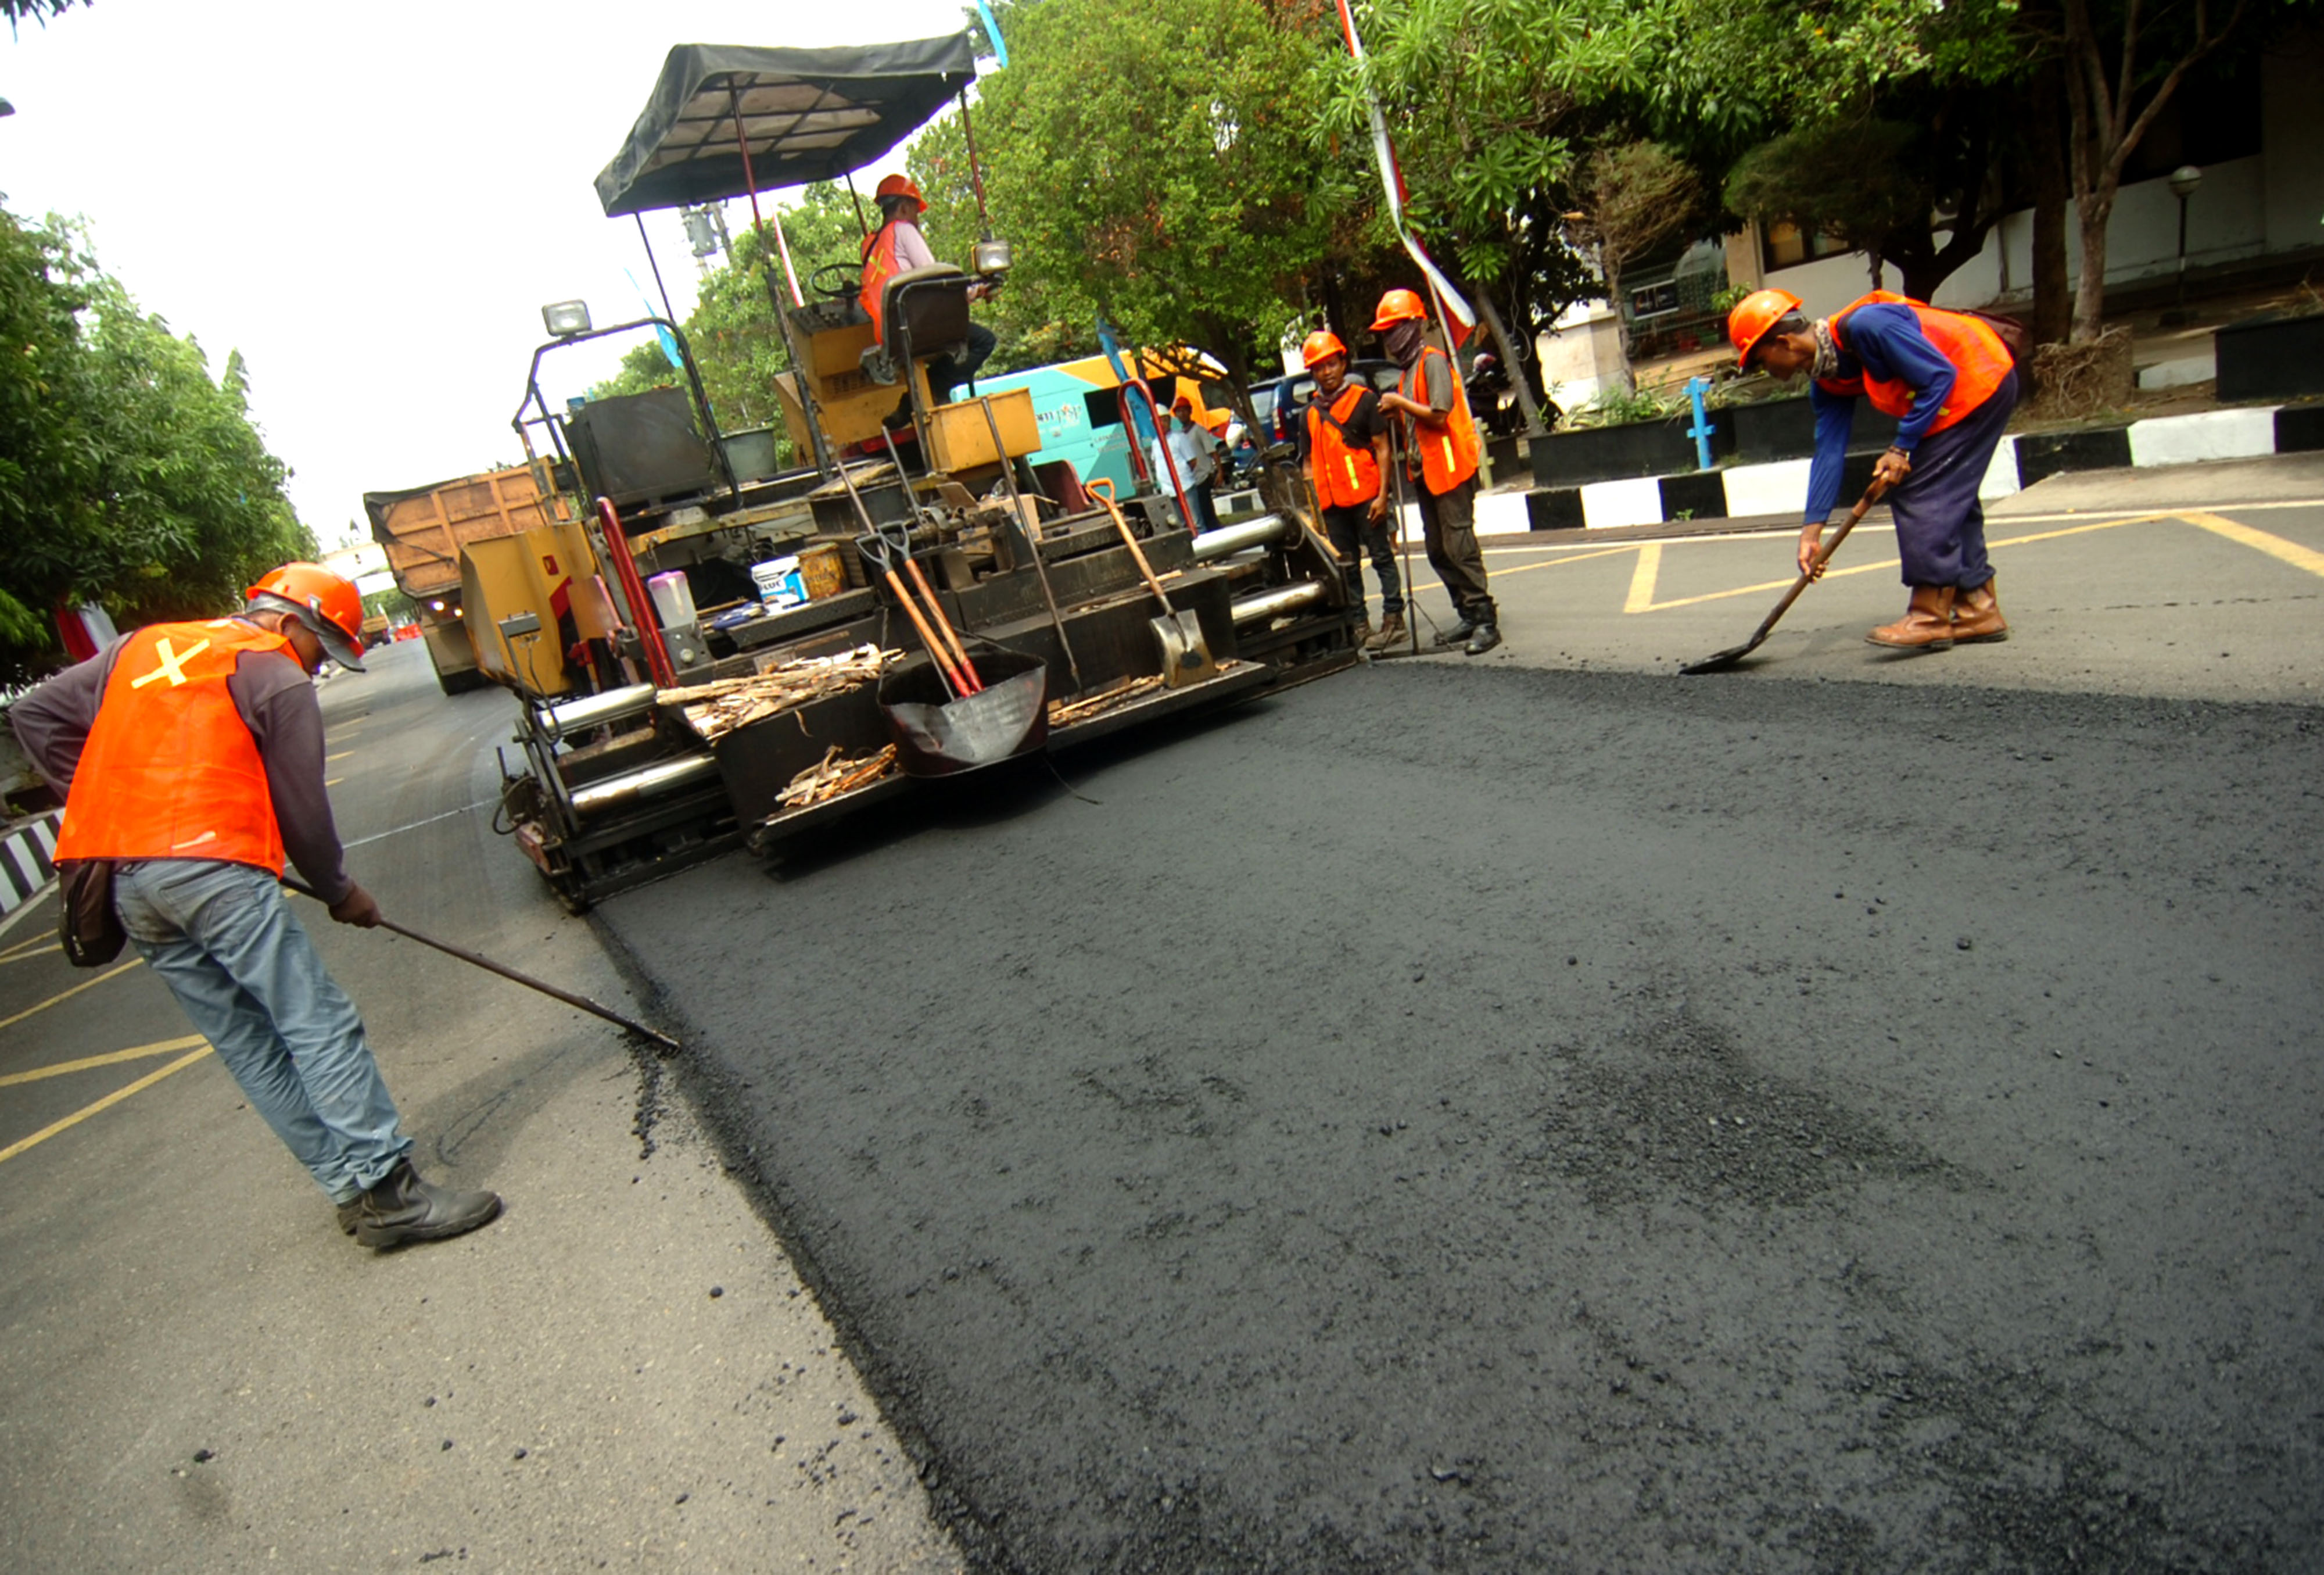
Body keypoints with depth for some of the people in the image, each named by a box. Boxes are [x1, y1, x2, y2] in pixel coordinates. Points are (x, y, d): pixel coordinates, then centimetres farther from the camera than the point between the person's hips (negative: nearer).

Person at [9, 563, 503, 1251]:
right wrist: (340, 892, 15)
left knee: (248, 1046, 9)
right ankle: (387, 1190, -9)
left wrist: (113, 808, 20)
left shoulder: (140, 647, 23)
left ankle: (353, 1187, 13)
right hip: (216, 868, -8)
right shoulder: (277, 676, 2)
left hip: (119, 878, 8)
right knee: (320, 1026, -6)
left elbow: (36, 714, 22)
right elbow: (301, 809, 2)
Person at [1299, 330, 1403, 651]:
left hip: (1365, 496, -5)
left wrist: (1383, 494, -12)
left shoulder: (1364, 399, -1)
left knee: (1382, 557, 0)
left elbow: (1382, 448, -4)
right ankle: (1359, 624, 15)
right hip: (1332, 502, 5)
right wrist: (1313, 503, 9)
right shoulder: (1311, 412, 13)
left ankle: (1393, 618, 5)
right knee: (1346, 567, 9)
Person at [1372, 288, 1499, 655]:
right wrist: (1396, 412, 4)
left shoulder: (1432, 360, -11)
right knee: (1438, 551, 10)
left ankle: (1486, 621, -7)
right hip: (1427, 472, 10)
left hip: (1450, 468, -10)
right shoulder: (1410, 367, 17)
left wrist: (1400, 403, -14)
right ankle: (1469, 616, 17)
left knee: (1460, 547, -11)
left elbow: (1438, 415, -21)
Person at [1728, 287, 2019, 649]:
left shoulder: (1866, 326, -27)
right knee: (1951, 500, 11)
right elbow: (1829, 451, 0)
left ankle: (1930, 618, -7)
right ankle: (1979, 611, 19)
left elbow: (1939, 377, -23)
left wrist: (1902, 448, -21)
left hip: (1981, 380, -9)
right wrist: (1813, 529, -4)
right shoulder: (1827, 381, 1)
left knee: (1920, 494, -11)